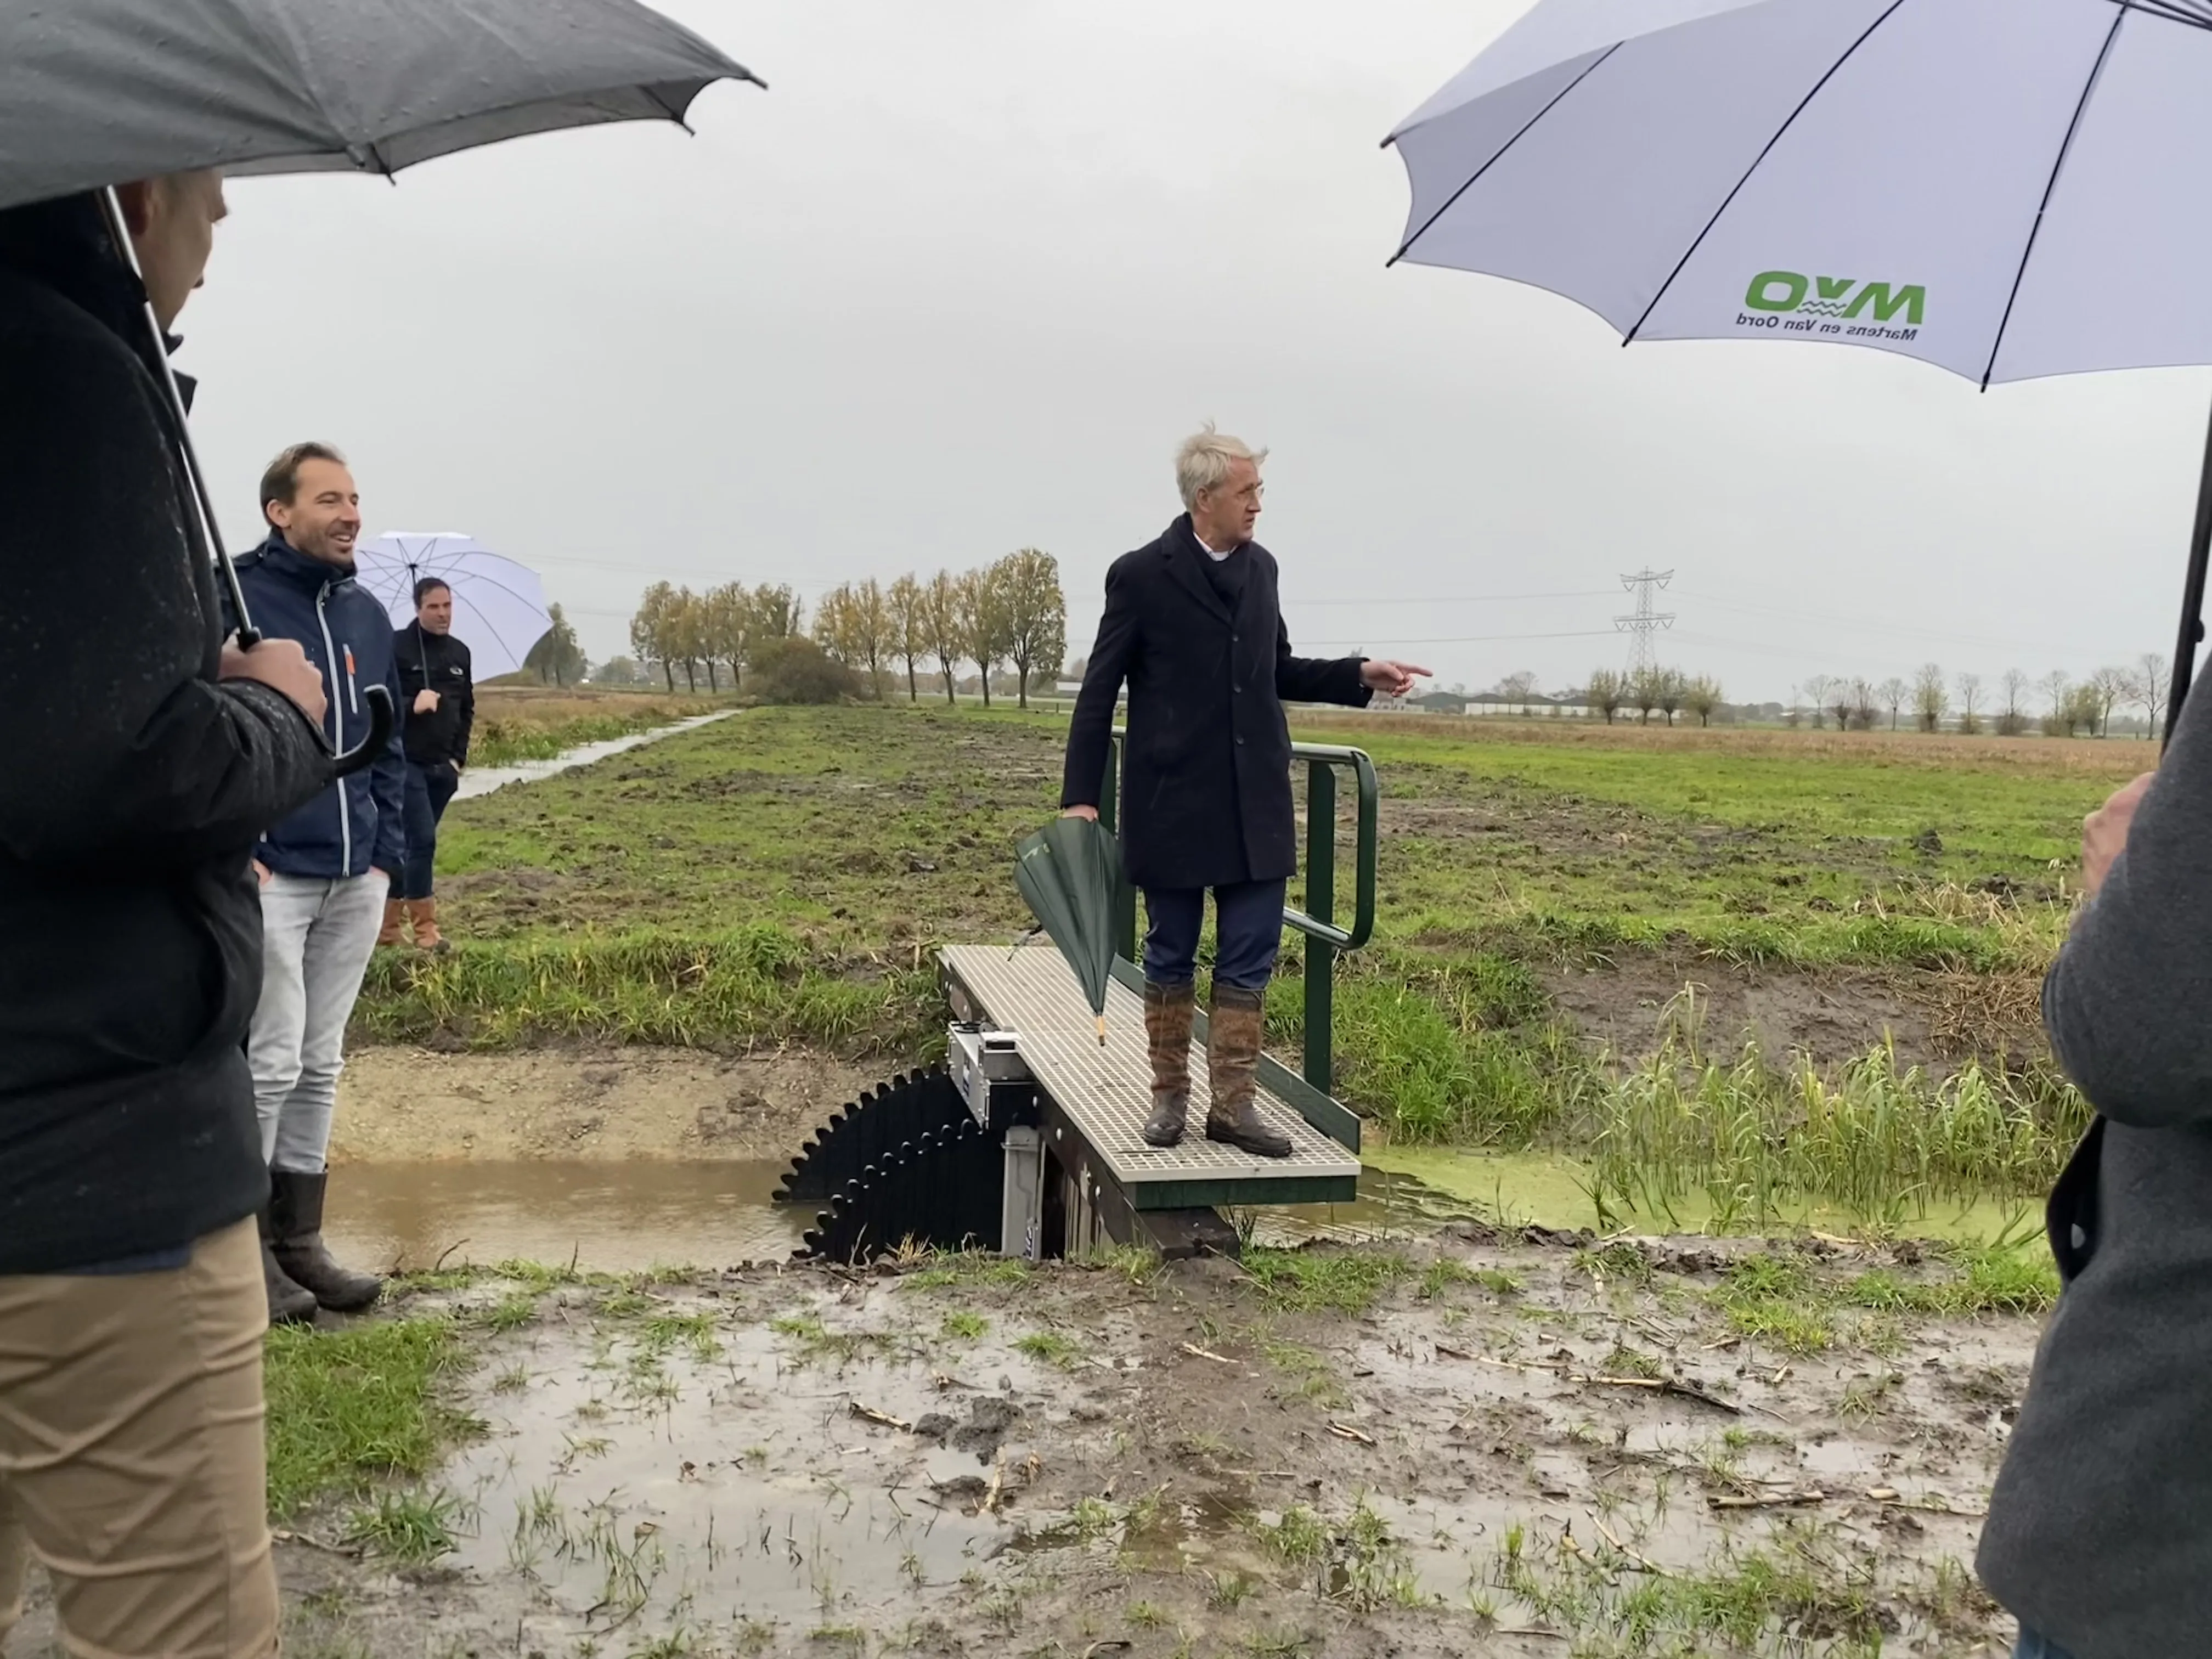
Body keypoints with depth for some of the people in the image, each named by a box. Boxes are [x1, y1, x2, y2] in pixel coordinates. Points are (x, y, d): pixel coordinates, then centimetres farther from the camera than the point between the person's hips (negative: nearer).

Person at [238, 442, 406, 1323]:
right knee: (272, 1062, -2)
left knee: (323, 1063, 12)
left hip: (357, 879, 6)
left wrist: (386, 847, 10)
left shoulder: (368, 613, 12)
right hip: (270, 876, -6)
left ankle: (300, 1237, 23)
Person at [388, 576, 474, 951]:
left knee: (413, 843, 10)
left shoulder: (460, 653, 11)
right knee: (422, 840, -12)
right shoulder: (396, 647, -6)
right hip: (405, 762, -6)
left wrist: (459, 756, 8)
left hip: (443, 766, 6)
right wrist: (411, 706, -23)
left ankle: (388, 925, 19)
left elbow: (467, 710, 18)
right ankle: (425, 928, -5)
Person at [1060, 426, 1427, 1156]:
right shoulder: (1140, 575, -7)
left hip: (1255, 806, 5)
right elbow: (1099, 692, -6)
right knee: (1171, 957, 8)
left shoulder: (1261, 567, 8)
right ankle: (1169, 1094, 22)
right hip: (1172, 806, -4)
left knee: (1248, 962, 5)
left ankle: (1233, 1102, 14)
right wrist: (1080, 797, -11)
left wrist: (1360, 674, 5)